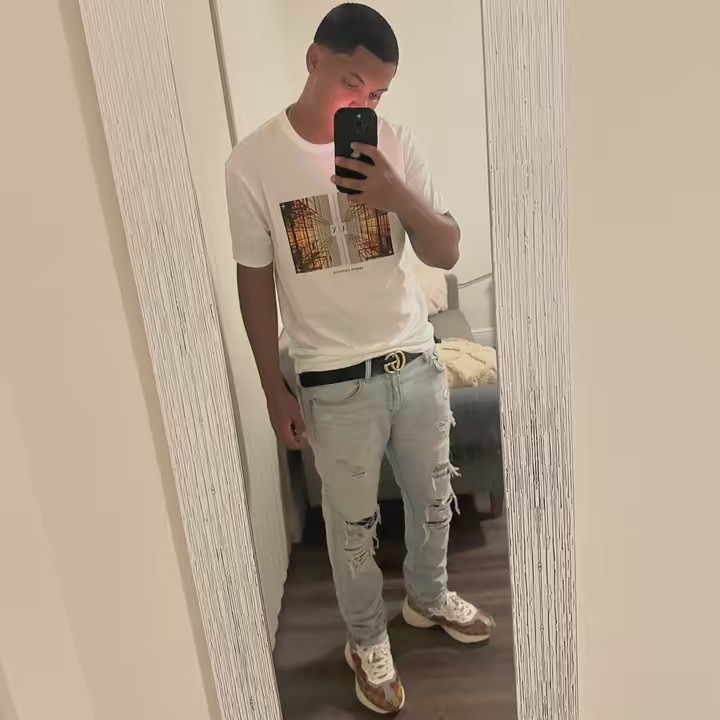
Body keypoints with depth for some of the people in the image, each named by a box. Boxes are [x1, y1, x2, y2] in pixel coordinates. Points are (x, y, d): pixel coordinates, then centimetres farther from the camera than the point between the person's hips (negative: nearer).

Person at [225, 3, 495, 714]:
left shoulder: (394, 144, -2)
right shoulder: (253, 163, -9)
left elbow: (446, 252, -2)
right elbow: (255, 282, -4)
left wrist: (395, 193, -22)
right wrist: (275, 390, -3)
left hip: (416, 362, 4)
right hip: (335, 382, -3)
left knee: (432, 499, 21)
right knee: (352, 523, 13)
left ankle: (428, 596, 50)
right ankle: (367, 641, 39)